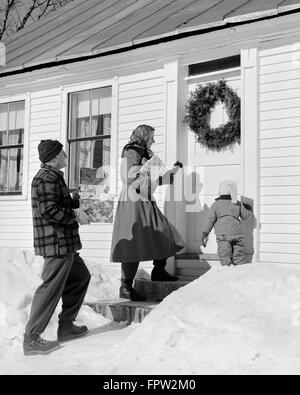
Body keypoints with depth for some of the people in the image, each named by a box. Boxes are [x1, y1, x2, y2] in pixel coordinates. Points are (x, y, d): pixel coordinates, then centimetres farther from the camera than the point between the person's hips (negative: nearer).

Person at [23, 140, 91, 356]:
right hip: (56, 243, -11)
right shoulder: (47, 178, -15)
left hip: (64, 243, 11)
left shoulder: (53, 176, 20)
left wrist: (75, 203, 5)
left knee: (81, 277, 20)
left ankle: (66, 326, 26)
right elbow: (49, 211, -24)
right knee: (51, 288, -7)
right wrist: (75, 214, -14)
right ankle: (31, 338, 1)